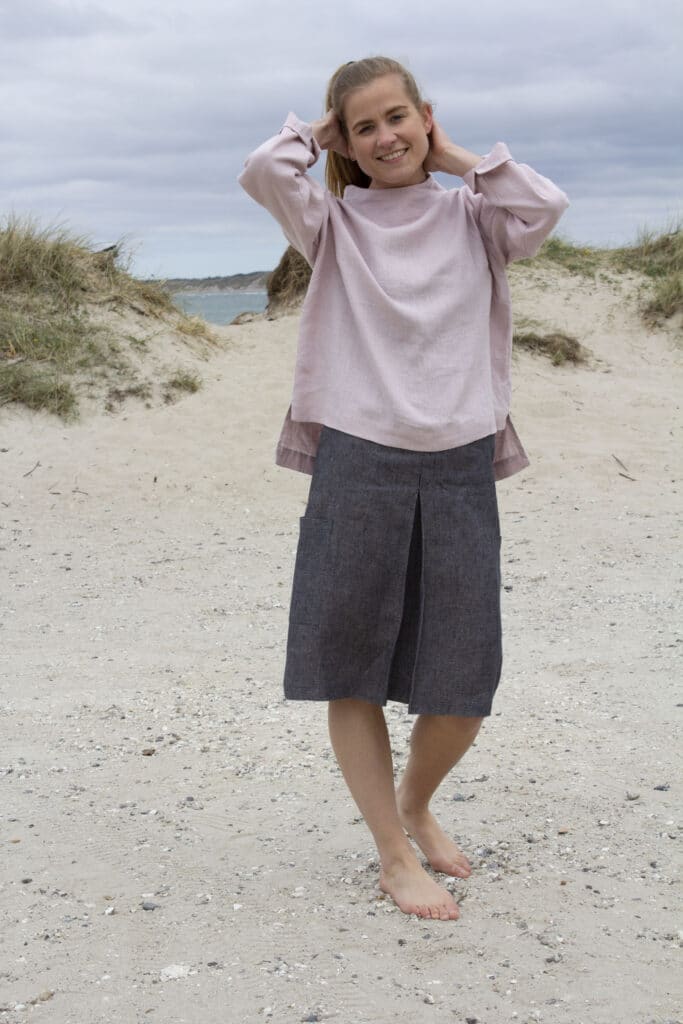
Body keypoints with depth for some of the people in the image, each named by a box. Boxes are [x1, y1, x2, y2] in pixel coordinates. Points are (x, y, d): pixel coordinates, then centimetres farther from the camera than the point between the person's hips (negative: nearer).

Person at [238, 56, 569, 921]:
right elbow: (262, 171, -9)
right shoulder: (333, 221, 8)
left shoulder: (471, 216, 12)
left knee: (464, 687, 7)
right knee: (351, 672, 3)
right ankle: (393, 853, 19)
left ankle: (416, 803, 35)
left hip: (460, 466, 2)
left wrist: (457, 159, 5)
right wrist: (317, 131, 8)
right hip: (356, 460, -1)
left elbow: (544, 206, -7)